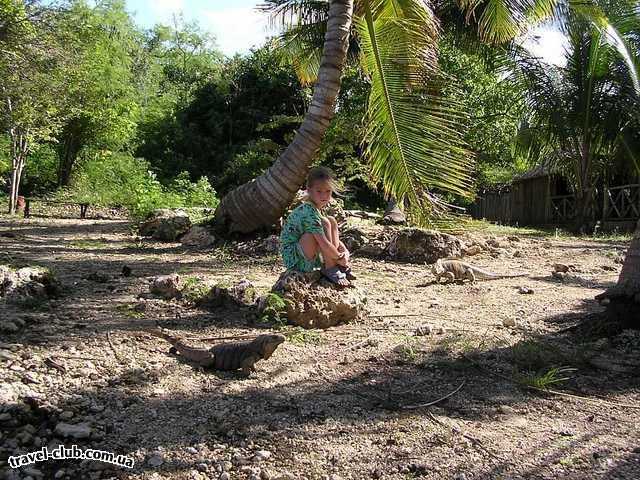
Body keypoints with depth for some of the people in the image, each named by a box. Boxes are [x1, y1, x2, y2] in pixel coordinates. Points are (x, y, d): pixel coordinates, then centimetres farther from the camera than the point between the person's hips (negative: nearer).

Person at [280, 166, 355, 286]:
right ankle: (330, 270, -16)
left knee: (332, 221, 5)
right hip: (293, 258, -10)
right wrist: (339, 257, -14)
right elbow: (324, 243, -28)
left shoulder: (318, 209, 8)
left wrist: (345, 251, 1)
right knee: (325, 223, -25)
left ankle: (339, 267, 0)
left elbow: (333, 236, 16)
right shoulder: (309, 211, -23)